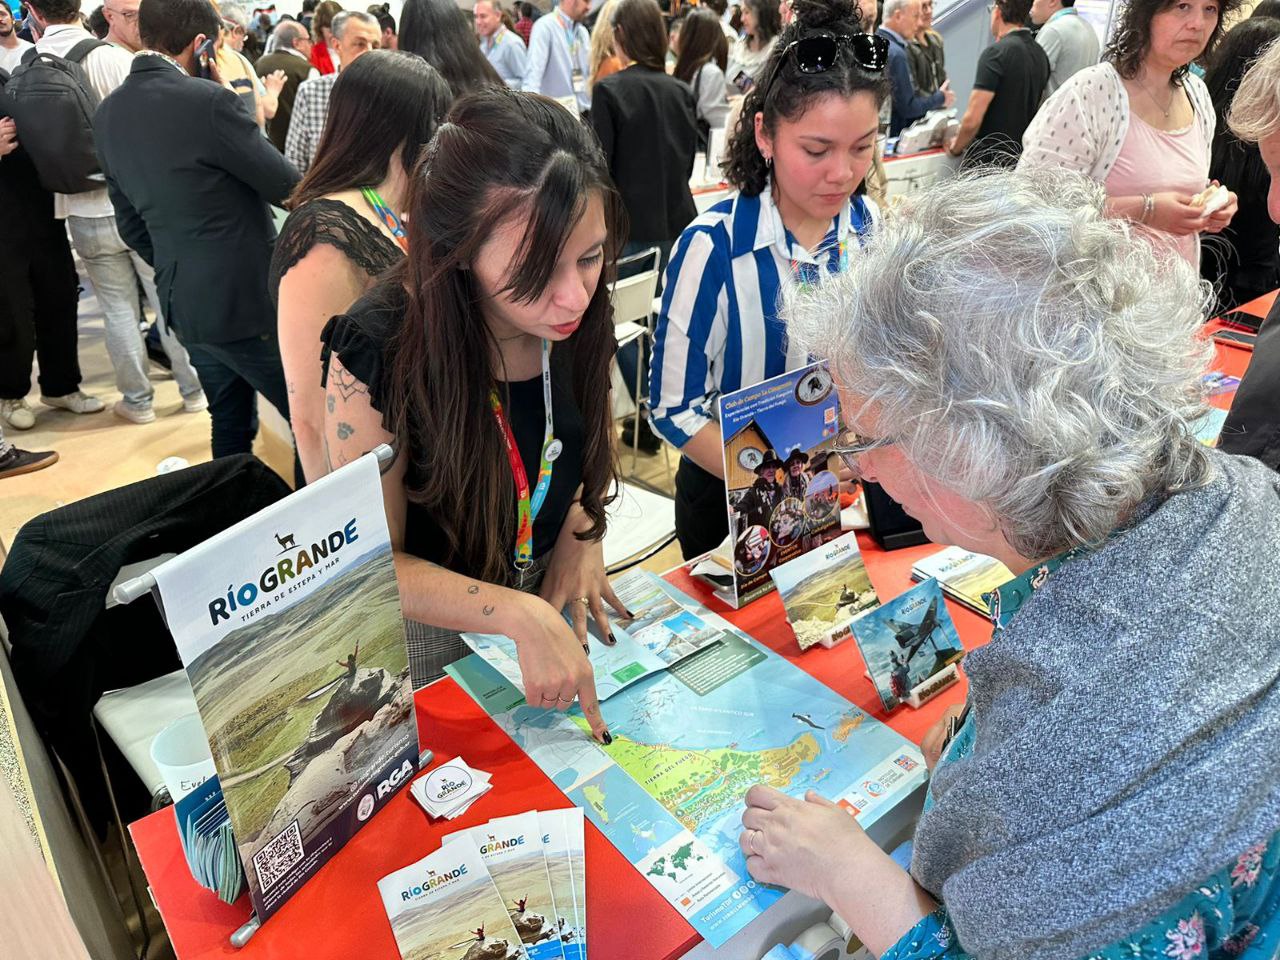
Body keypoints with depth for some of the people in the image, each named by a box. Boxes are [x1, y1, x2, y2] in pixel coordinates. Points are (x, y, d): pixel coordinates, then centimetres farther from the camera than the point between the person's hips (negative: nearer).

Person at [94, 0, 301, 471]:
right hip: (246, 299, -8)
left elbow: (131, 223, 13)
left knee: (230, 423, 19)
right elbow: (286, 185, -9)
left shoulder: (107, 114, 7)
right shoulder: (208, 101, -18)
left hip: (183, 301, 8)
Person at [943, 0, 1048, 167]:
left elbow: (972, 120, -18)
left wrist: (955, 148, -2)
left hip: (989, 159, -8)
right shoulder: (1040, 53, 10)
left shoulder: (995, 53, -15)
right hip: (1023, 156, 8)